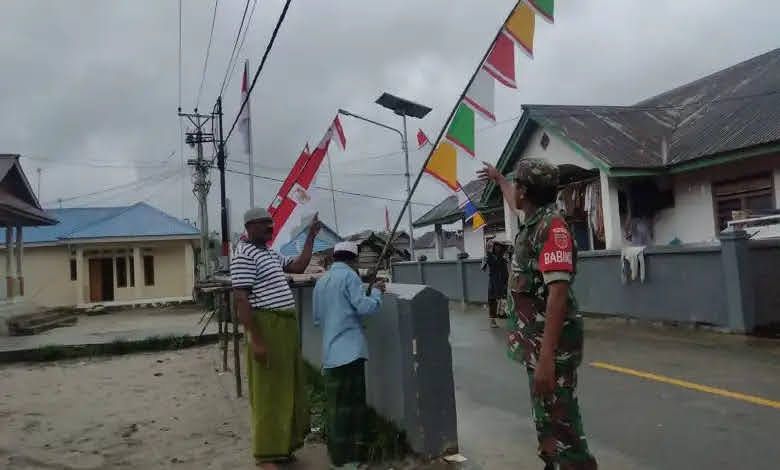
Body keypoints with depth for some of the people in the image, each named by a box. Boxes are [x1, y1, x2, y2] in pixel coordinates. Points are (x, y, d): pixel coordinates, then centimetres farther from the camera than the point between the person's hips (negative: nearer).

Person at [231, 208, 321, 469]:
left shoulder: (271, 254, 16)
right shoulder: (244, 256, -14)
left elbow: (299, 266, 22)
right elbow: (241, 301, -19)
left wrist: (311, 236, 16)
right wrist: (256, 340, -23)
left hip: (287, 327, 10)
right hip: (266, 327, -10)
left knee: (287, 389, 17)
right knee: (268, 393, -1)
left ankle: (283, 444, 30)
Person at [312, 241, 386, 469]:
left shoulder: (321, 281, 14)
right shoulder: (349, 275, -7)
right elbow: (365, 307, -15)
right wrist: (377, 291, 1)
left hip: (330, 351, 7)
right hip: (350, 348, -7)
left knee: (335, 402, 13)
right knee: (352, 402, -1)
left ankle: (336, 450, 22)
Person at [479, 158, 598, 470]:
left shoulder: (551, 226, -18)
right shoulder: (533, 222, 9)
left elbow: (558, 292, -26)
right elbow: (514, 203, 35)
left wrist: (547, 356, -30)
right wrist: (497, 178, 53)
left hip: (551, 345, -10)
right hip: (535, 341, 10)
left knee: (560, 423, -5)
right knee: (545, 418, 19)